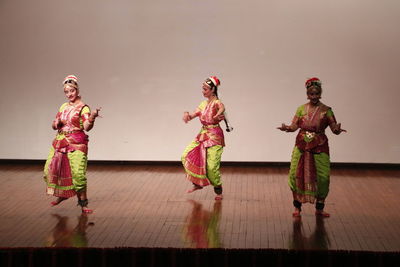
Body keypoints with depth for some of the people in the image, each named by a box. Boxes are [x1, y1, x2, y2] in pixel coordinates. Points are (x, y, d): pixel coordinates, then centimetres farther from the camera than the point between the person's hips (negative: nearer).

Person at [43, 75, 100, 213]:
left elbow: (87, 127, -19)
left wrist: (92, 117, -38)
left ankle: (83, 203, -3)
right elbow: (54, 125, 20)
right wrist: (56, 123, -4)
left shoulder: (83, 108, -5)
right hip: (60, 142, 7)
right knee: (51, 169, 7)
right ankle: (62, 194, 29)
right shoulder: (63, 107, 14)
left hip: (76, 143, -7)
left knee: (78, 173, -14)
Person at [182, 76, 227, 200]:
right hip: (203, 135, 8)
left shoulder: (216, 103, -13)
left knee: (212, 166, -11)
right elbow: (192, 115, 10)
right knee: (186, 156, -1)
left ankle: (218, 191, 11)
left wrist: (218, 115, -62)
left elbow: (222, 108, -38)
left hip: (214, 136, -8)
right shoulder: (204, 104, 11)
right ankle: (198, 183, 12)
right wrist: (186, 114, -16)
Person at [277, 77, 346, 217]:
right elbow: (294, 126, 2)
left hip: (319, 147, -2)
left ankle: (319, 208, 13)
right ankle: (297, 207, 15)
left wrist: (337, 130, -27)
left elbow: (334, 128, -5)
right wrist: (286, 128, -19)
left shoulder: (326, 110, 0)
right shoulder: (301, 109, 6)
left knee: (322, 177, -3)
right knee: (296, 175, -2)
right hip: (302, 146, 2)